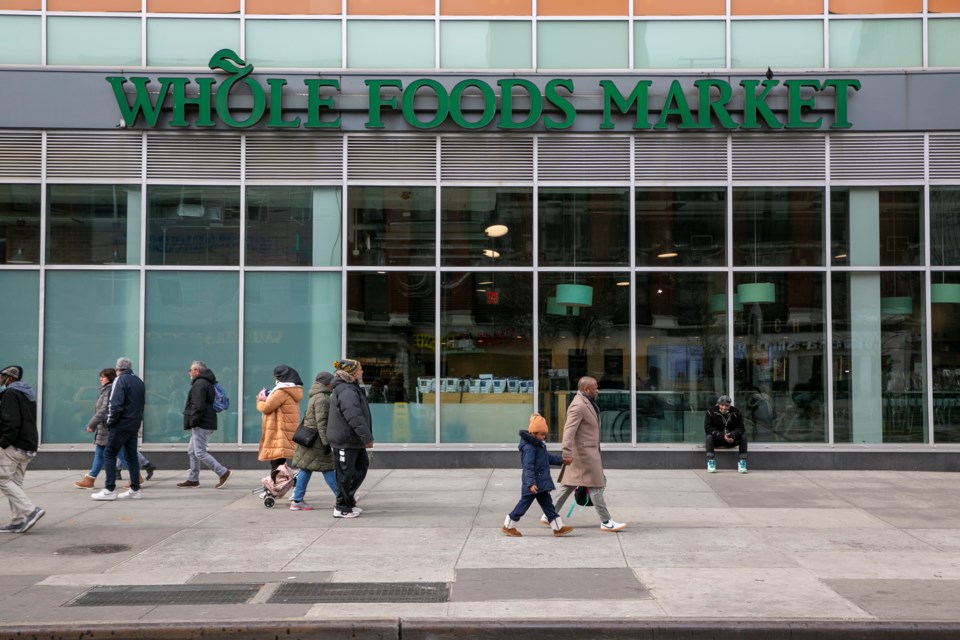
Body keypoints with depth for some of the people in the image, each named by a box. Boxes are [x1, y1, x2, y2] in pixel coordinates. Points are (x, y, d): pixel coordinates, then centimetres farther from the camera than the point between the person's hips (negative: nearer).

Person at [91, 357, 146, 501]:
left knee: (109, 454, -2)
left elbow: (115, 404, -18)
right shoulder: (139, 382, 15)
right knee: (131, 456, 12)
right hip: (135, 425, 8)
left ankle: (110, 490, -6)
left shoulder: (120, 380, -9)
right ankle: (135, 489, 12)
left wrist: (110, 421, -8)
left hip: (121, 424, -8)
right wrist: (137, 421, 14)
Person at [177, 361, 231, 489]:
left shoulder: (200, 384, -15)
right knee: (192, 451, 15)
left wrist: (193, 421, -18)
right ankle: (193, 479, 19)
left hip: (201, 425, -11)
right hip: (204, 424, 11)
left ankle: (222, 472, -9)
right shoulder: (206, 383, 19)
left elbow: (198, 406, -24)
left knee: (200, 452, -9)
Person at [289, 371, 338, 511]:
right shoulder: (322, 398, -16)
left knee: (306, 469, 8)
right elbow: (321, 422, -21)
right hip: (316, 440, -10)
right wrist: (326, 442, -20)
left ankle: (297, 501, 8)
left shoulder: (316, 396, 17)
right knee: (327, 468, -2)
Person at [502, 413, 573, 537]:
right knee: (524, 504, 1)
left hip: (541, 483, 10)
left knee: (547, 504, 11)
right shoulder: (529, 447, -22)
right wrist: (531, 483, -32)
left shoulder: (539, 445, 11)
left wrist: (561, 460, 23)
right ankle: (508, 526, 15)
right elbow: (528, 467, -27)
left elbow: (549, 457, 27)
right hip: (533, 484, -10)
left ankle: (558, 527, 14)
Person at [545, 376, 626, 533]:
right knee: (596, 485, -3)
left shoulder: (587, 402, 15)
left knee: (570, 485, 13)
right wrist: (567, 453, -32)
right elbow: (569, 430, -26)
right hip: (583, 451, -11)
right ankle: (606, 522, 3)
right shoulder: (578, 406, -19)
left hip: (589, 451, 11)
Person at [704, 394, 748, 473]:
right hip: (717, 440, -2)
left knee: (743, 435, -21)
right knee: (709, 436, -32)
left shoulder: (736, 412, -4)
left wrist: (733, 435, -31)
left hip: (732, 440, 2)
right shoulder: (711, 412, -12)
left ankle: (742, 462, -18)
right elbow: (708, 428, -19)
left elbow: (740, 428, -8)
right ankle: (711, 462, -32)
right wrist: (722, 436, -31)